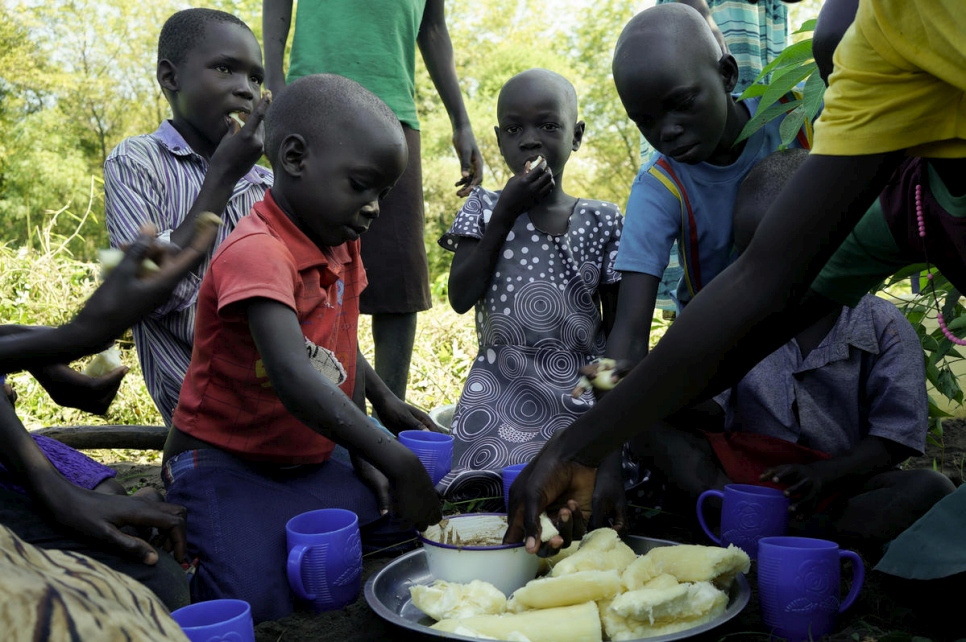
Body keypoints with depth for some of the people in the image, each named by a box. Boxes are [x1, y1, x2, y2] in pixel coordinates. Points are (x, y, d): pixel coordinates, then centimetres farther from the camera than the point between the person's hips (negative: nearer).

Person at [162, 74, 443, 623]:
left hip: (310, 467, 8)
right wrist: (396, 462, -43)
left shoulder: (342, 246, 3)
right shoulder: (258, 252, -26)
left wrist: (383, 401, 6)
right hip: (224, 467, -8)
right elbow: (293, 376, -40)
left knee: (408, 541, -5)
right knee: (259, 608, -24)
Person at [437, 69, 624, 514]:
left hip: (580, 393, 1)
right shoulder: (485, 208, 4)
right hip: (499, 393, 0)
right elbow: (461, 298, -8)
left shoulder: (602, 222, 2)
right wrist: (505, 214, -10)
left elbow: (616, 325, 7)